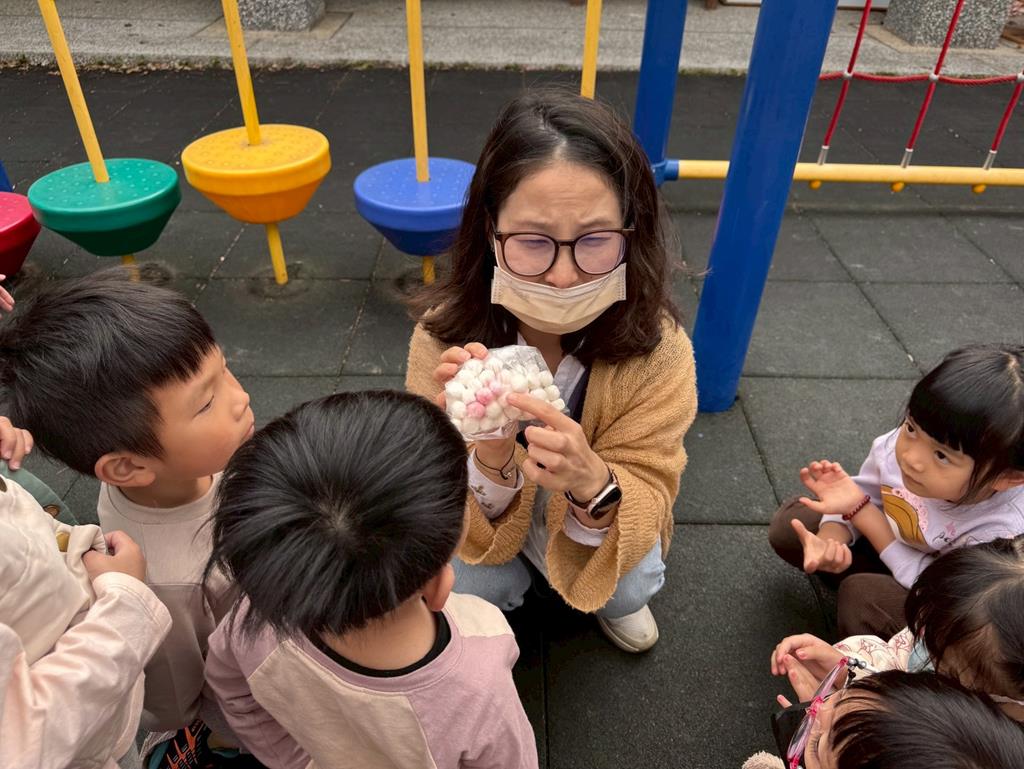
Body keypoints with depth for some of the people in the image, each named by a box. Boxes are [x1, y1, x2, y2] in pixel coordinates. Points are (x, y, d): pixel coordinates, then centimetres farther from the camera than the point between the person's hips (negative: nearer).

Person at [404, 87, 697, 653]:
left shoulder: (656, 348, -30)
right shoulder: (445, 336, -30)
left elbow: (648, 494, -24)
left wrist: (592, 482, -48)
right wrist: (491, 457, -47)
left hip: (604, 526, 1)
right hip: (481, 520, 0)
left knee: (633, 587, -23)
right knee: (474, 589, -23)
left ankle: (611, 601, 15)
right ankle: (493, 596, 15)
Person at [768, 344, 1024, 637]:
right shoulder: (896, 447, -30)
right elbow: (858, 496, -10)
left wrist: (859, 507, -34)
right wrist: (828, 540, -33)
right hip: (890, 543, 4)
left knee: (863, 595, -30)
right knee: (789, 525, -1)